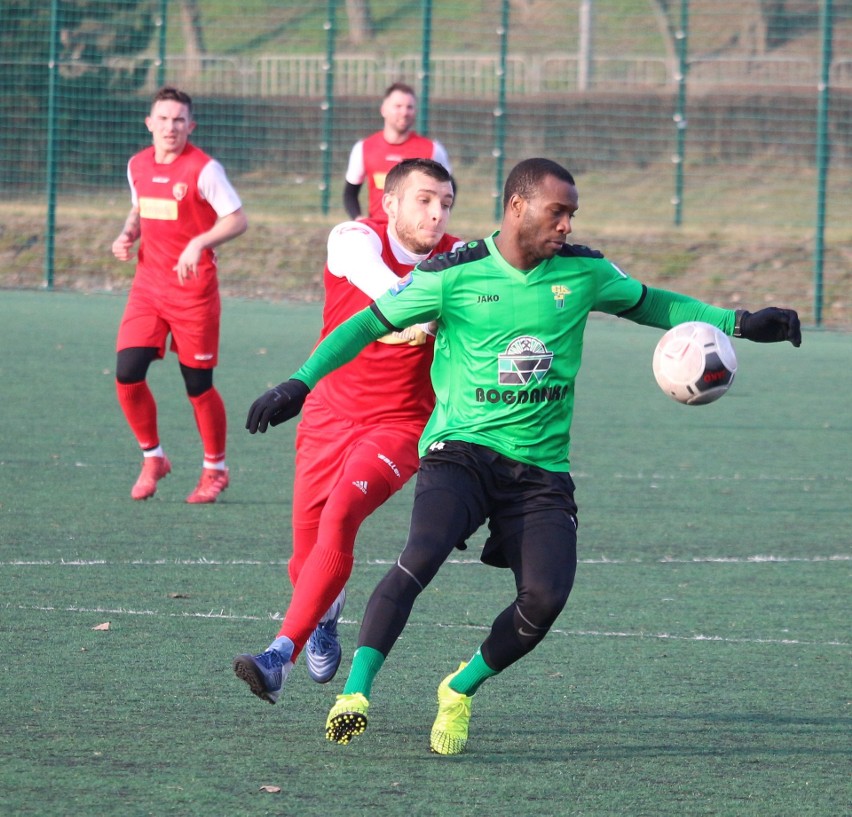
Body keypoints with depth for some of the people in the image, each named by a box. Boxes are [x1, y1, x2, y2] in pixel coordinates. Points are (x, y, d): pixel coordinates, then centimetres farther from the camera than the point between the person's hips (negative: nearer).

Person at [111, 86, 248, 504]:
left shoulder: (204, 168, -11)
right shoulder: (138, 165, 8)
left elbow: (237, 220, -13)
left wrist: (199, 244, -28)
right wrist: (127, 236, 4)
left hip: (193, 289, -5)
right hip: (147, 284, 5)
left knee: (198, 384, 1)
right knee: (127, 375, -7)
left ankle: (214, 468, 20)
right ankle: (152, 457, 14)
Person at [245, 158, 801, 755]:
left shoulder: (583, 272, 5)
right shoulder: (454, 274, -5)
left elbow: (648, 303, 22)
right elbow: (369, 324, 3)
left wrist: (738, 322, 14)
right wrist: (301, 383, -6)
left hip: (542, 467, 3)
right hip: (460, 451, -3)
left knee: (545, 598, -16)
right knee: (421, 558, -29)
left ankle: (460, 692, 9)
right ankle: (356, 692, -25)